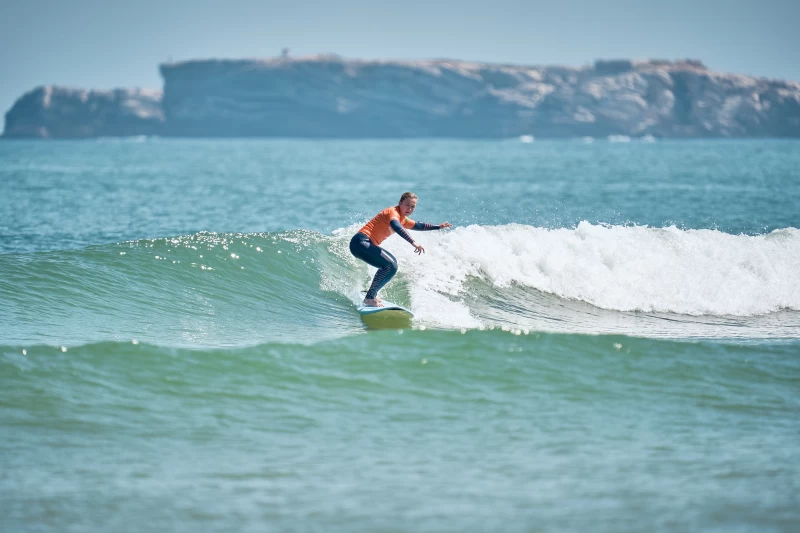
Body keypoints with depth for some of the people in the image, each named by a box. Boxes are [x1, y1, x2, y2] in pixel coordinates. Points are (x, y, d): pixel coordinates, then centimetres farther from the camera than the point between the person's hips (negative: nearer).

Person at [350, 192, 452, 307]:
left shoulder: (403, 219, 19)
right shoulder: (393, 212, -12)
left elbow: (418, 226, 37)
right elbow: (396, 227, -34)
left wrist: (438, 227, 34)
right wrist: (413, 243, -41)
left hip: (367, 244, 11)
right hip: (361, 242, -11)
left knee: (391, 262, 28)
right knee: (391, 266, -22)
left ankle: (372, 294, 24)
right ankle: (370, 298, -17)